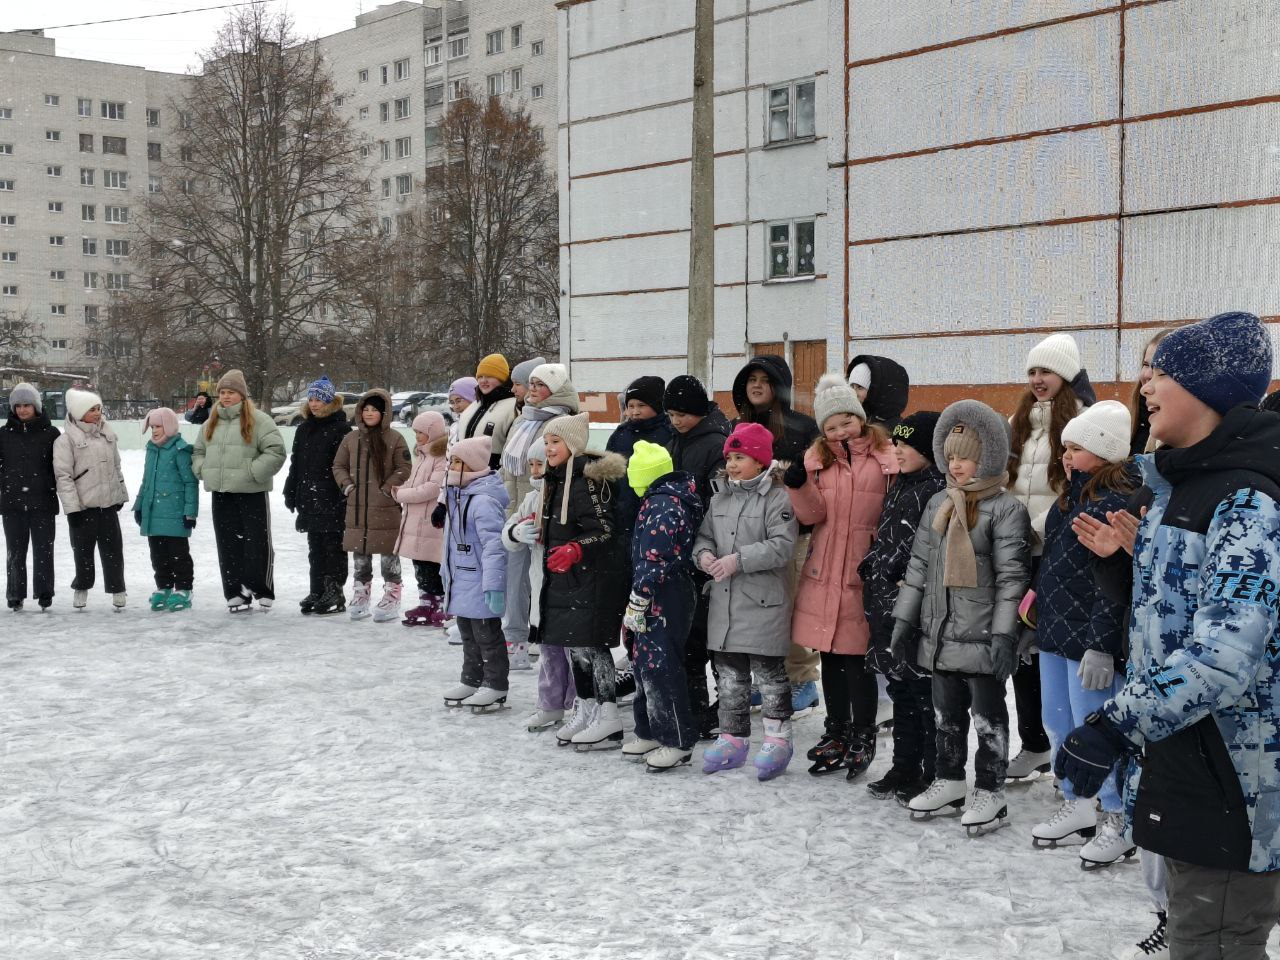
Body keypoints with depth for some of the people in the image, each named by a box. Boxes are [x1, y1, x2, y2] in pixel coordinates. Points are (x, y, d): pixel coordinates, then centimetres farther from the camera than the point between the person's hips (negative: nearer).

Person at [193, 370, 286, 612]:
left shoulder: (258, 420, -7)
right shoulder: (212, 423, 15)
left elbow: (275, 451, -14)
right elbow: (198, 451, 26)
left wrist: (253, 471, -17)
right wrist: (204, 470, 8)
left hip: (252, 493, -6)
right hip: (221, 494, 6)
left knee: (257, 543, -2)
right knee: (229, 546, 8)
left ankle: (262, 591, 10)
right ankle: (236, 594, 15)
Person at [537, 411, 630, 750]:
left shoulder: (588, 481, -17)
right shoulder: (557, 480, 12)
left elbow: (605, 532, -21)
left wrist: (574, 550, -33)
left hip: (593, 578, -9)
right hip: (566, 579, 9)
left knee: (589, 644, -9)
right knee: (574, 645, 12)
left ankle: (608, 722, -3)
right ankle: (584, 711, 21)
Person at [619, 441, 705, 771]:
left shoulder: (662, 505, -17)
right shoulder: (670, 498, 15)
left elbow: (653, 560, -22)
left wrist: (637, 603, -18)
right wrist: (639, 603, 23)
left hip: (662, 598, -11)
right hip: (663, 599, 11)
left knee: (660, 666, -6)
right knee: (647, 664, 16)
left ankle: (678, 741, 0)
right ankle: (651, 733, 26)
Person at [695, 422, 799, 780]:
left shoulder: (778, 498, -10)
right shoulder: (720, 497, 11)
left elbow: (782, 546, -18)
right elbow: (704, 535, 17)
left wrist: (738, 560, -23)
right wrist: (703, 554, -6)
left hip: (763, 603, -7)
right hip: (724, 602, 7)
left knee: (769, 672, 2)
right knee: (729, 674, 12)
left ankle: (777, 739, 12)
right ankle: (733, 740, 22)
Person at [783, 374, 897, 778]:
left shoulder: (885, 456, -6)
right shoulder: (817, 458, 8)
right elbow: (812, 515, 1)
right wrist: (798, 486, -16)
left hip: (864, 573, -5)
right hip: (823, 572, 5)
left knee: (857, 658, -2)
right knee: (830, 657, 13)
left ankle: (862, 738, 13)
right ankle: (837, 733, 27)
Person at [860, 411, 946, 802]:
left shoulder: (940, 489, -14)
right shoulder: (901, 486, 16)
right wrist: (875, 580, 18)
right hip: (890, 608, 10)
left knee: (927, 692, -2)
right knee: (901, 689, 16)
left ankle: (934, 777, 7)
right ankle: (905, 769, 26)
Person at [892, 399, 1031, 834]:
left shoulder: (1007, 509, -10)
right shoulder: (938, 504, 11)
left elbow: (1012, 575, -13)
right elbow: (919, 563, 14)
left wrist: (1003, 632, -18)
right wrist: (904, 619, 11)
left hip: (980, 634, -7)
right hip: (938, 630, 7)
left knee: (987, 712, 3)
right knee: (946, 711, 17)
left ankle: (989, 791, 12)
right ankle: (949, 781, 30)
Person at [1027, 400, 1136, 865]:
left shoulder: (1118, 503, -17)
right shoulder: (1072, 496, 13)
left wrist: (1100, 644, -23)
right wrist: (1039, 609, 21)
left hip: (1091, 639, -9)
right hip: (1055, 633, 9)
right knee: (1057, 724, 17)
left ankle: (1119, 822, 13)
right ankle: (1077, 806, 32)